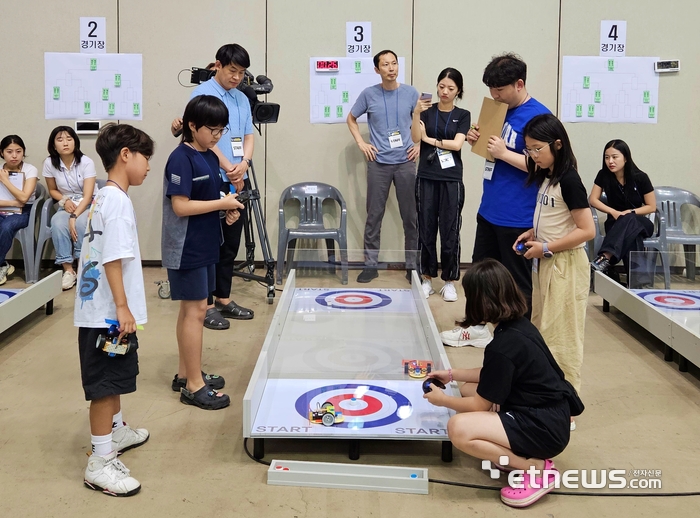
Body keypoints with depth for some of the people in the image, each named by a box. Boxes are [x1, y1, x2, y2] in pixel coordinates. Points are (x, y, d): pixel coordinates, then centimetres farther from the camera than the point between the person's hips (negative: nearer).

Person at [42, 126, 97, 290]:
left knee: (81, 222, -36)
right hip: (66, 205, 2)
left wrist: (74, 217, -32)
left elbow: (87, 196, -19)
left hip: (87, 206, -2)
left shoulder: (86, 162, -15)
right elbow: (52, 190, 9)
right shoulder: (49, 163, -6)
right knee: (57, 223, -32)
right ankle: (68, 270, -27)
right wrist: (64, 201, -12)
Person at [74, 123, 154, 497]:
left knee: (115, 377, 24)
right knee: (106, 383, -3)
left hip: (104, 309, 10)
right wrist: (122, 307, -23)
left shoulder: (105, 197, 12)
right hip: (108, 313, -10)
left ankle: (115, 431, 41)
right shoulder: (117, 200, -18)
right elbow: (113, 259, -24)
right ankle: (100, 462, 4)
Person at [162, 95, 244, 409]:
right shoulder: (182, 159, -17)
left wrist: (227, 207, -1)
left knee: (191, 310, 15)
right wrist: (222, 203, -18)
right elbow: (181, 206, -22)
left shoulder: (210, 157, 10)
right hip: (187, 249, -9)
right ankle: (194, 385, 4)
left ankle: (185, 374, 26)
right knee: (195, 311, -4)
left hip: (204, 247, 9)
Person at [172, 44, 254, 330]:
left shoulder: (242, 99, 14)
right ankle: (206, 304, 7)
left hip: (237, 182, 7)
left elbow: (249, 136, 12)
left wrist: (244, 164, -8)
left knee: (231, 243, 12)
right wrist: (230, 169, -13)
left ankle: (224, 299, 23)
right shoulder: (202, 93, -6)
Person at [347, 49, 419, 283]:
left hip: (405, 162, 1)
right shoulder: (369, 94, 0)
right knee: (374, 216, 3)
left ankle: (412, 266, 15)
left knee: (410, 216, 4)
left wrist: (420, 145, 4)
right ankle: (370, 265, 12)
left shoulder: (411, 93, 1)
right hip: (378, 163, 0)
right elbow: (351, 118, 14)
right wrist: (361, 143, 4)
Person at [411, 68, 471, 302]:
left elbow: (457, 144, -7)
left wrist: (430, 139, -2)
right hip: (426, 178, 1)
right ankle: (427, 278, 15)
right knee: (426, 230, 4)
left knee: (450, 231, 0)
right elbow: (415, 138, -9)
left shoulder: (463, 115, 5)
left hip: (451, 180, -1)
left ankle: (449, 281, 10)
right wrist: (416, 113, -22)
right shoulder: (427, 111, 6)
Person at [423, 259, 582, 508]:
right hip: (543, 413, 10)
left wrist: (442, 399, 5)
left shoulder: (503, 346, -24)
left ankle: (536, 468, -9)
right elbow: (496, 375, 20)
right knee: (468, 389, 16)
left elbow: (480, 405, -13)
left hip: (544, 428, -10)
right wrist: (452, 374, 21)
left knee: (458, 428, -22)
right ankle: (515, 454, 10)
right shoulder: (519, 325, 3)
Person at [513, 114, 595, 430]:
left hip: (565, 266, -9)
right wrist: (533, 234, 4)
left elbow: (586, 230, -20)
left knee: (560, 338, -4)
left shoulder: (568, 180, -16)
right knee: (541, 334, 15)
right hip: (545, 264, 9)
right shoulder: (544, 177, 10)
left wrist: (547, 247, -20)